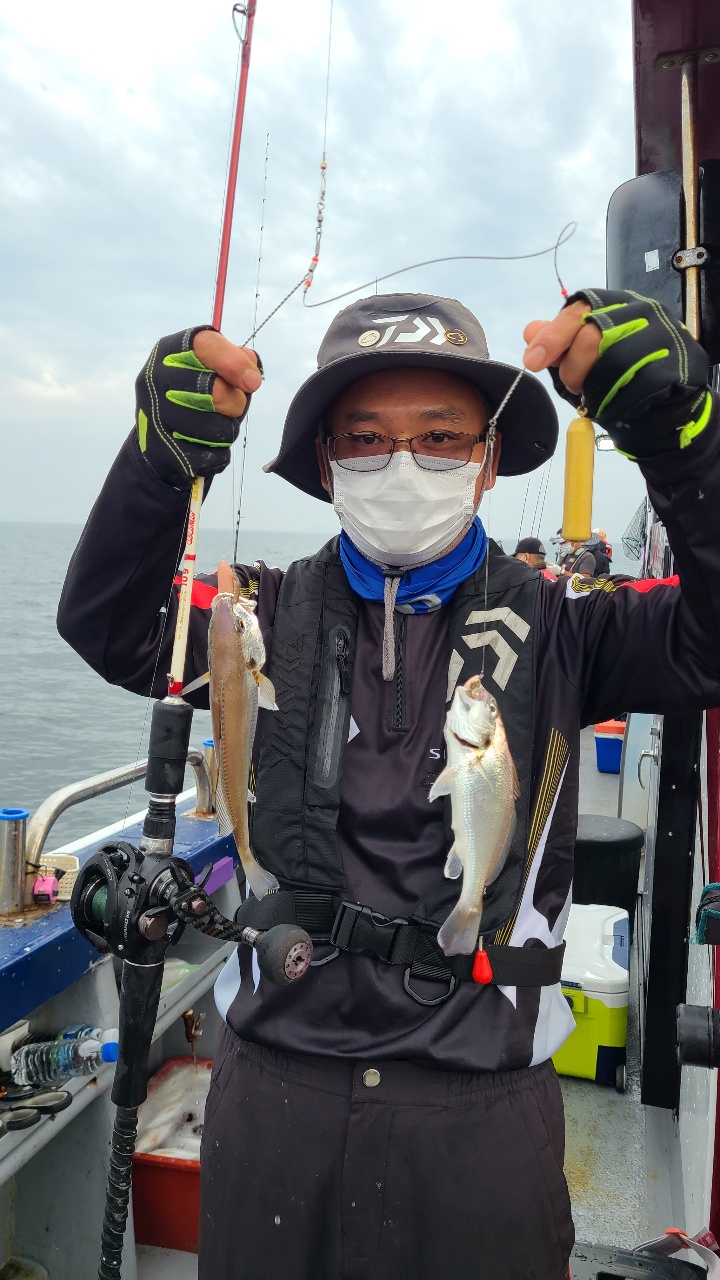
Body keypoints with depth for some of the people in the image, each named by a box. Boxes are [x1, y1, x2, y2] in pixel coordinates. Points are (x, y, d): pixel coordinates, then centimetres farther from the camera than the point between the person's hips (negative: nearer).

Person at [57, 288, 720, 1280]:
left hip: (485, 1100, -1)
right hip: (273, 1080, 2)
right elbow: (109, 627, -11)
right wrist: (163, 455, -25)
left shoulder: (552, 628, -6)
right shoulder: (275, 615, -2)